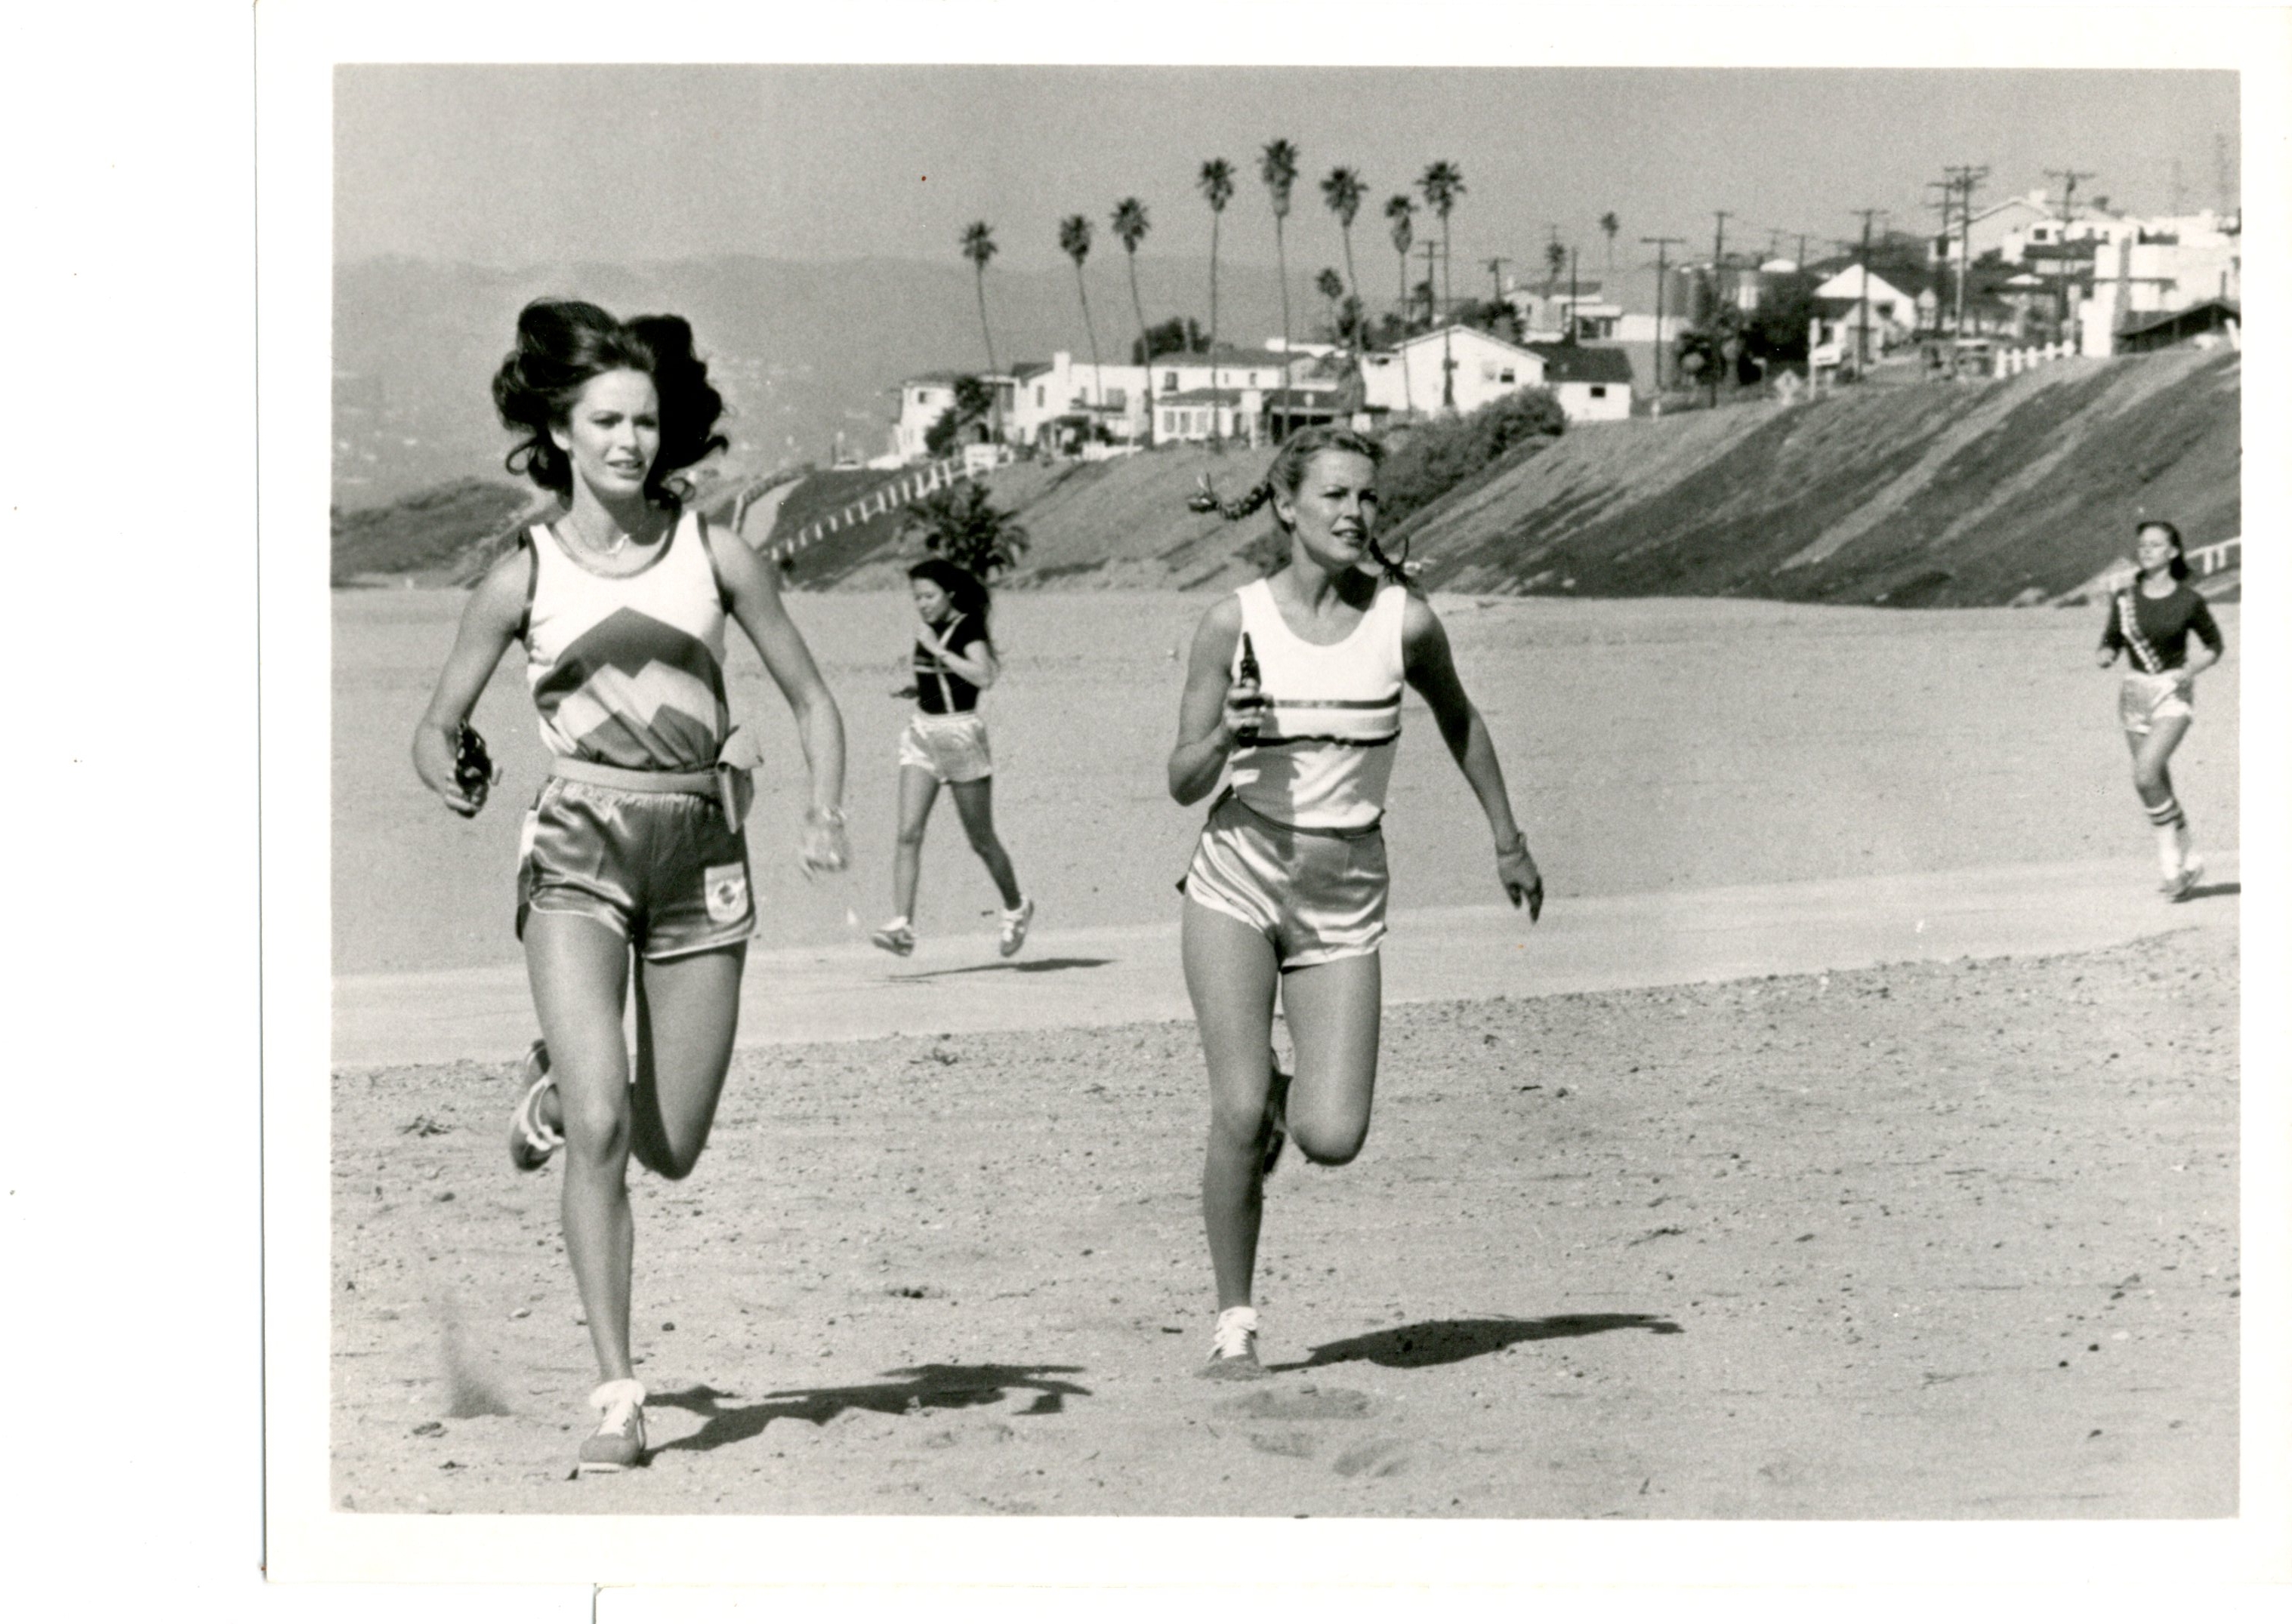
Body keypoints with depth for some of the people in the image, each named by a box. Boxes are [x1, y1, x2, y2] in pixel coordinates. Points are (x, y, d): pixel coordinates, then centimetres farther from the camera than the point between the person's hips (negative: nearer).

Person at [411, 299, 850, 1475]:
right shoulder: (524, 576, 1)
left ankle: (555, 1086, 42)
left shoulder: (713, 554, 3)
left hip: (701, 855, 2)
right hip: (579, 849, -2)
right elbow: (438, 725, 8)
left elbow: (809, 698, 10)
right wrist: (448, 776, -15)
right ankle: (616, 1392, -9)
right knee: (601, 1131, -17)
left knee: (671, 1149, 7)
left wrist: (824, 815, -7)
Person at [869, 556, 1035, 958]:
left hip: (961, 733, -6)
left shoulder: (968, 627, -11)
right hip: (922, 732, 6)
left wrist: (936, 647, -26)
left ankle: (1017, 908, 31)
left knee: (981, 840, 7)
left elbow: (983, 676, -27)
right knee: (908, 833, -10)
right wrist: (914, 690, 5)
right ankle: (902, 926, -17)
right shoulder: (931, 628, 10)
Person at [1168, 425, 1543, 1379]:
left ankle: (1284, 1096, 28)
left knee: (1332, 1141, -9)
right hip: (1237, 881, -1)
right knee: (1238, 1117, -10)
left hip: (1346, 898, 1)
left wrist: (1508, 842, 23)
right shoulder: (1234, 623, -4)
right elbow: (1184, 783, 0)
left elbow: (1459, 722, 17)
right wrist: (1227, 737, -22)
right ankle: (1234, 1325, 7)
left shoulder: (1402, 621, -3)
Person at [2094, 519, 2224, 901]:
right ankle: (2187, 861, 24)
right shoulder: (2124, 598, 2)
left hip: (2173, 694, -5)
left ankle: (2169, 860, -9)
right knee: (2159, 786, 9)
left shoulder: (2188, 601, -7)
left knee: (2145, 775, -22)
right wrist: (2104, 655, -12)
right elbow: (2111, 642, 11)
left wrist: (2191, 669, -12)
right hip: (2135, 694, 5)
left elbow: (2215, 645, 5)